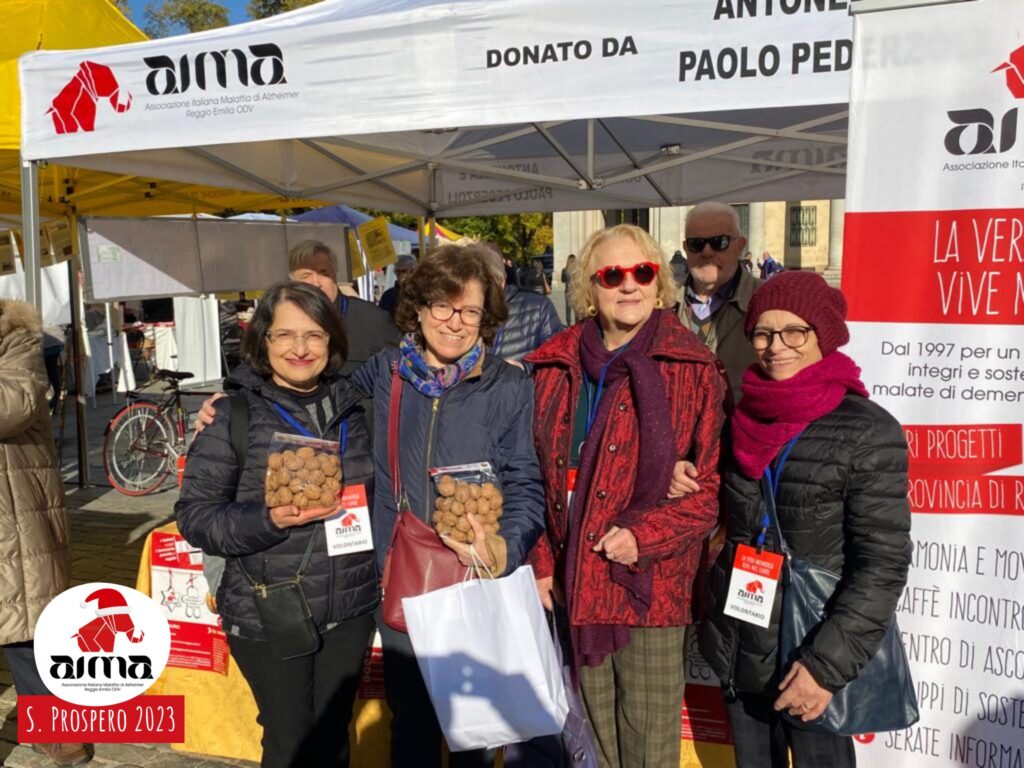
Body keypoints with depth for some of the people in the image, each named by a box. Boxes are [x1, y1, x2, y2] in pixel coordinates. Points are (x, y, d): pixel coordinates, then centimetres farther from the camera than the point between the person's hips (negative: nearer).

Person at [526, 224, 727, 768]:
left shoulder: (692, 369, -5)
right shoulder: (555, 367, 5)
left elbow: (714, 484, -6)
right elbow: (537, 475, 8)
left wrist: (644, 537, -16)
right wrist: (541, 562, 3)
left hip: (651, 585, -3)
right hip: (574, 583, 4)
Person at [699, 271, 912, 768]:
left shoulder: (868, 433, -15)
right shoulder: (744, 418, 2)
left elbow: (882, 564, -15)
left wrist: (828, 662, -18)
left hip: (813, 655, -5)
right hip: (736, 647, 5)